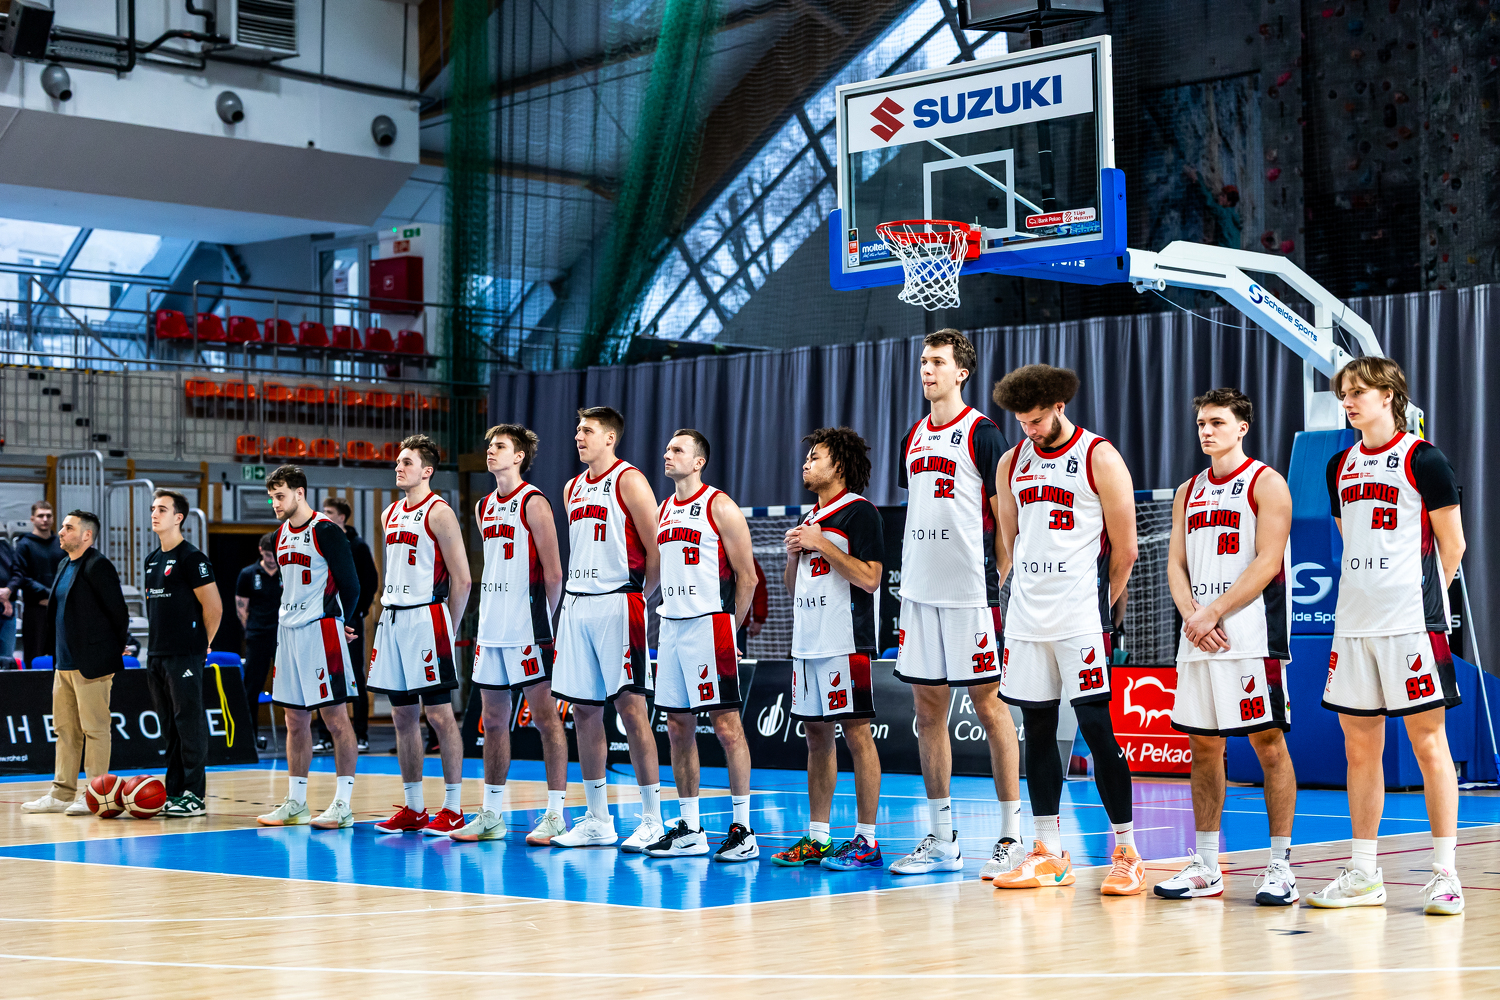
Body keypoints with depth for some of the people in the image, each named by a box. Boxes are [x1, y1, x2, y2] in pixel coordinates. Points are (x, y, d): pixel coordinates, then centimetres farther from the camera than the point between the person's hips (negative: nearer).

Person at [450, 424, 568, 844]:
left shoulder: (534, 503, -8)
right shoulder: (483, 507, 15)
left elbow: (553, 573, -9)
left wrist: (545, 619, -6)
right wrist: (490, 615, 16)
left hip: (527, 625, -8)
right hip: (492, 625, 8)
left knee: (545, 716, -5)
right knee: (493, 719, 10)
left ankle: (556, 814, -4)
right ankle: (491, 815, 17)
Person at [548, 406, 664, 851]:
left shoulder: (629, 480, -7)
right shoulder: (573, 488, 16)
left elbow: (656, 549, -10)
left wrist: (641, 596, -7)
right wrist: (576, 597, 15)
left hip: (618, 604, -8)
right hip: (577, 606, 8)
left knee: (631, 708, -7)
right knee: (584, 711, 8)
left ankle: (653, 821, -3)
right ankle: (597, 820, 15)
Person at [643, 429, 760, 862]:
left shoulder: (720, 507, -6)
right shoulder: (663, 510, 15)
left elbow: (747, 576, -7)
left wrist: (729, 630, -6)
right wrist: (670, 619, 14)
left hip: (710, 625, -8)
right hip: (671, 627, 8)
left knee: (727, 725, -6)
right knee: (678, 727, 8)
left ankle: (742, 830, -3)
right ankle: (688, 830, 15)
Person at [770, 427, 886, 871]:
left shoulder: (859, 512, -6)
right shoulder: (810, 517, 19)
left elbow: (870, 577, -16)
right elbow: (793, 586, 25)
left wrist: (822, 544, -14)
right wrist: (794, 555, 5)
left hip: (846, 643, -9)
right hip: (808, 642, 9)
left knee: (856, 733, -6)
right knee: (816, 733, 10)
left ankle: (866, 840, -3)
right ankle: (817, 838, 15)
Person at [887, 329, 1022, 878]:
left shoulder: (981, 432, -6)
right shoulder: (913, 437, 15)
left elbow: (1006, 513, -7)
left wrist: (995, 575, -10)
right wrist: (912, 574, 16)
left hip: (970, 591, -7)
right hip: (920, 590, 7)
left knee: (989, 705, -3)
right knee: (928, 709, 8)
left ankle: (1012, 836, 3)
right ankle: (942, 839, 16)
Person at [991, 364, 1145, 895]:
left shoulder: (1100, 459, -6)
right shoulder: (1012, 463, 11)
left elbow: (1124, 548, -3)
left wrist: (1101, 607, 3)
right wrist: (1032, 593, 15)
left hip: (1081, 617, -6)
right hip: (1027, 615, 6)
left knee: (1096, 725, -8)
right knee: (1037, 727, 7)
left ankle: (1127, 852, -1)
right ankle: (1049, 855, 14)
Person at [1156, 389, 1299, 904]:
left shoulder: (1266, 483, -3)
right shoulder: (1188, 492, 17)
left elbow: (1266, 563, -12)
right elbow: (1176, 565, 13)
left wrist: (1212, 614, -15)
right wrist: (1192, 616, -6)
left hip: (1253, 635, -6)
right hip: (1198, 636, 7)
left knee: (1269, 743, -5)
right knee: (1203, 745, 8)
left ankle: (1280, 867, 0)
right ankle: (1205, 868, 15)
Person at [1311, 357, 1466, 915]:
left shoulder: (1422, 459, -5)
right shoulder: (1341, 466, 14)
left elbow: (1452, 544, -2)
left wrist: (1420, 597, 4)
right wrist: (1366, 595, 13)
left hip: (1411, 621, -6)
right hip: (1354, 621, 6)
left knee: (1428, 743, -4)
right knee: (1360, 747, 8)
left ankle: (1445, 875, 1)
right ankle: (1363, 875, 15)